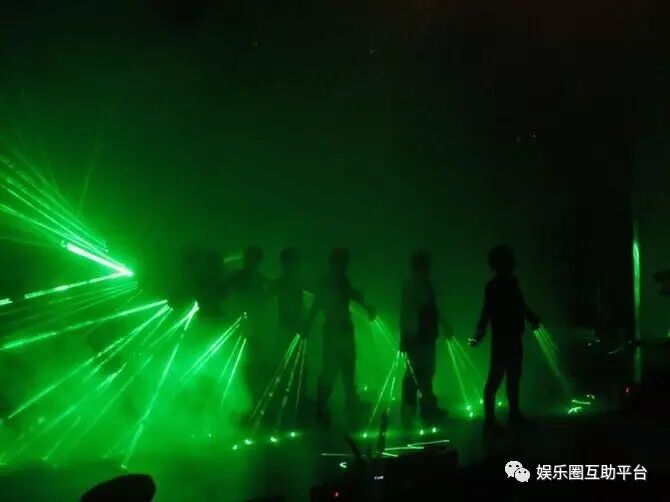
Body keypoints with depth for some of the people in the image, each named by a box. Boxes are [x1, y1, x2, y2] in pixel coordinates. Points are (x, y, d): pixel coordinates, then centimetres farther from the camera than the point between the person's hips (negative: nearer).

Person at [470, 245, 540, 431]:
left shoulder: (510, 281, 10)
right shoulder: (495, 285, -15)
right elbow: (488, 311, -21)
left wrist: (532, 318, 35)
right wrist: (480, 334, -29)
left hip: (513, 338, 9)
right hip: (502, 338, -9)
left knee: (513, 377, 16)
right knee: (495, 378, -5)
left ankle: (514, 415, 27)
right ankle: (489, 419, -1)